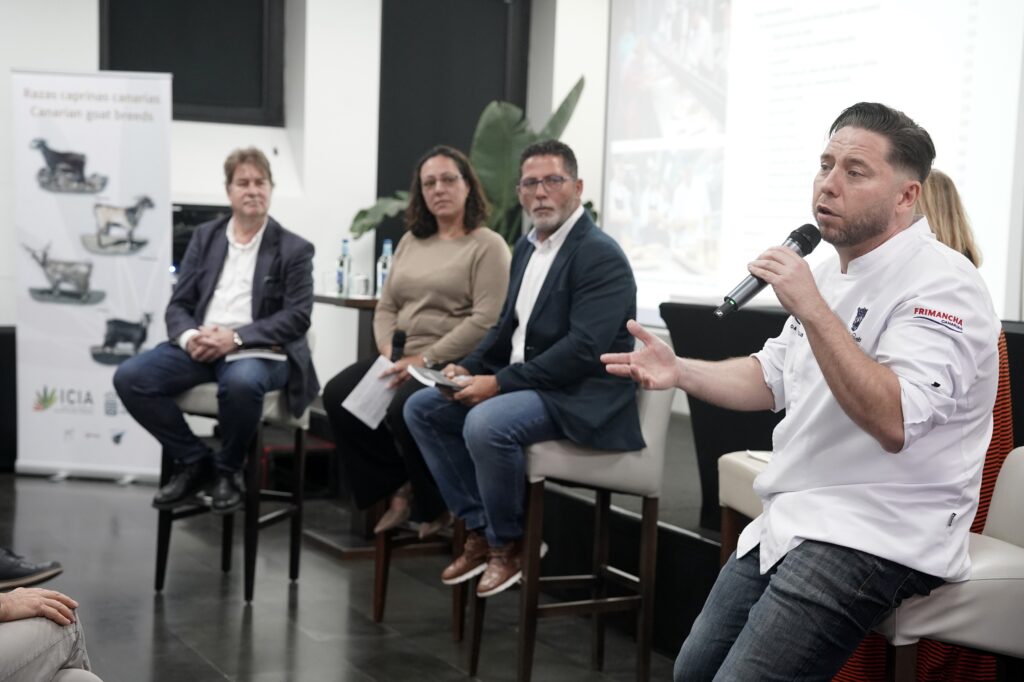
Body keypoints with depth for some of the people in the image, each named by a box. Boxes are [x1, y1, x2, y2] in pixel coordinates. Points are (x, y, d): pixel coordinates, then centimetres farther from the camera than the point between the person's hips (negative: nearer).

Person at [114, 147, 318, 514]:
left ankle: (226, 470, -10)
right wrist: (189, 336, -14)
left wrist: (235, 337, -19)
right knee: (129, 377, -20)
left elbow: (297, 317, -7)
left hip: (256, 350, -4)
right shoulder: (205, 236, 14)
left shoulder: (294, 249, 3)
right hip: (200, 346, 4)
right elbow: (179, 303, 11)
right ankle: (194, 460, -2)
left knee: (241, 383, -40)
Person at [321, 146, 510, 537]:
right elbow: (386, 307, 16)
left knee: (405, 408, -32)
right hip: (405, 356, 7)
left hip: (455, 364, -7)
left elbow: (486, 321, -16)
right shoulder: (410, 241, 17)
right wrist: (388, 353, -4)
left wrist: (425, 360, -19)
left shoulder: (488, 245, -5)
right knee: (339, 394, -14)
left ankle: (434, 506, -4)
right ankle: (400, 488, 1)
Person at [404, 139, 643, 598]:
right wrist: (469, 368, 1)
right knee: (422, 408, 4)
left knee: (486, 424, -33)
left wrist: (500, 382, -24)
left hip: (581, 396, -9)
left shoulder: (601, 256, -15)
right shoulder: (527, 248, 13)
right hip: (521, 382, 10)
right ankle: (478, 529, 7)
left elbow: (584, 349, -24)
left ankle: (507, 544, -8)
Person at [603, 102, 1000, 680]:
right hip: (792, 523, 9)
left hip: (871, 539, -9)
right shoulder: (832, 274, 12)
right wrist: (680, 371, 7)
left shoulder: (942, 284, -17)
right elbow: (772, 378, 23)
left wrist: (812, 310, -31)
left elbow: (894, 421, -31)